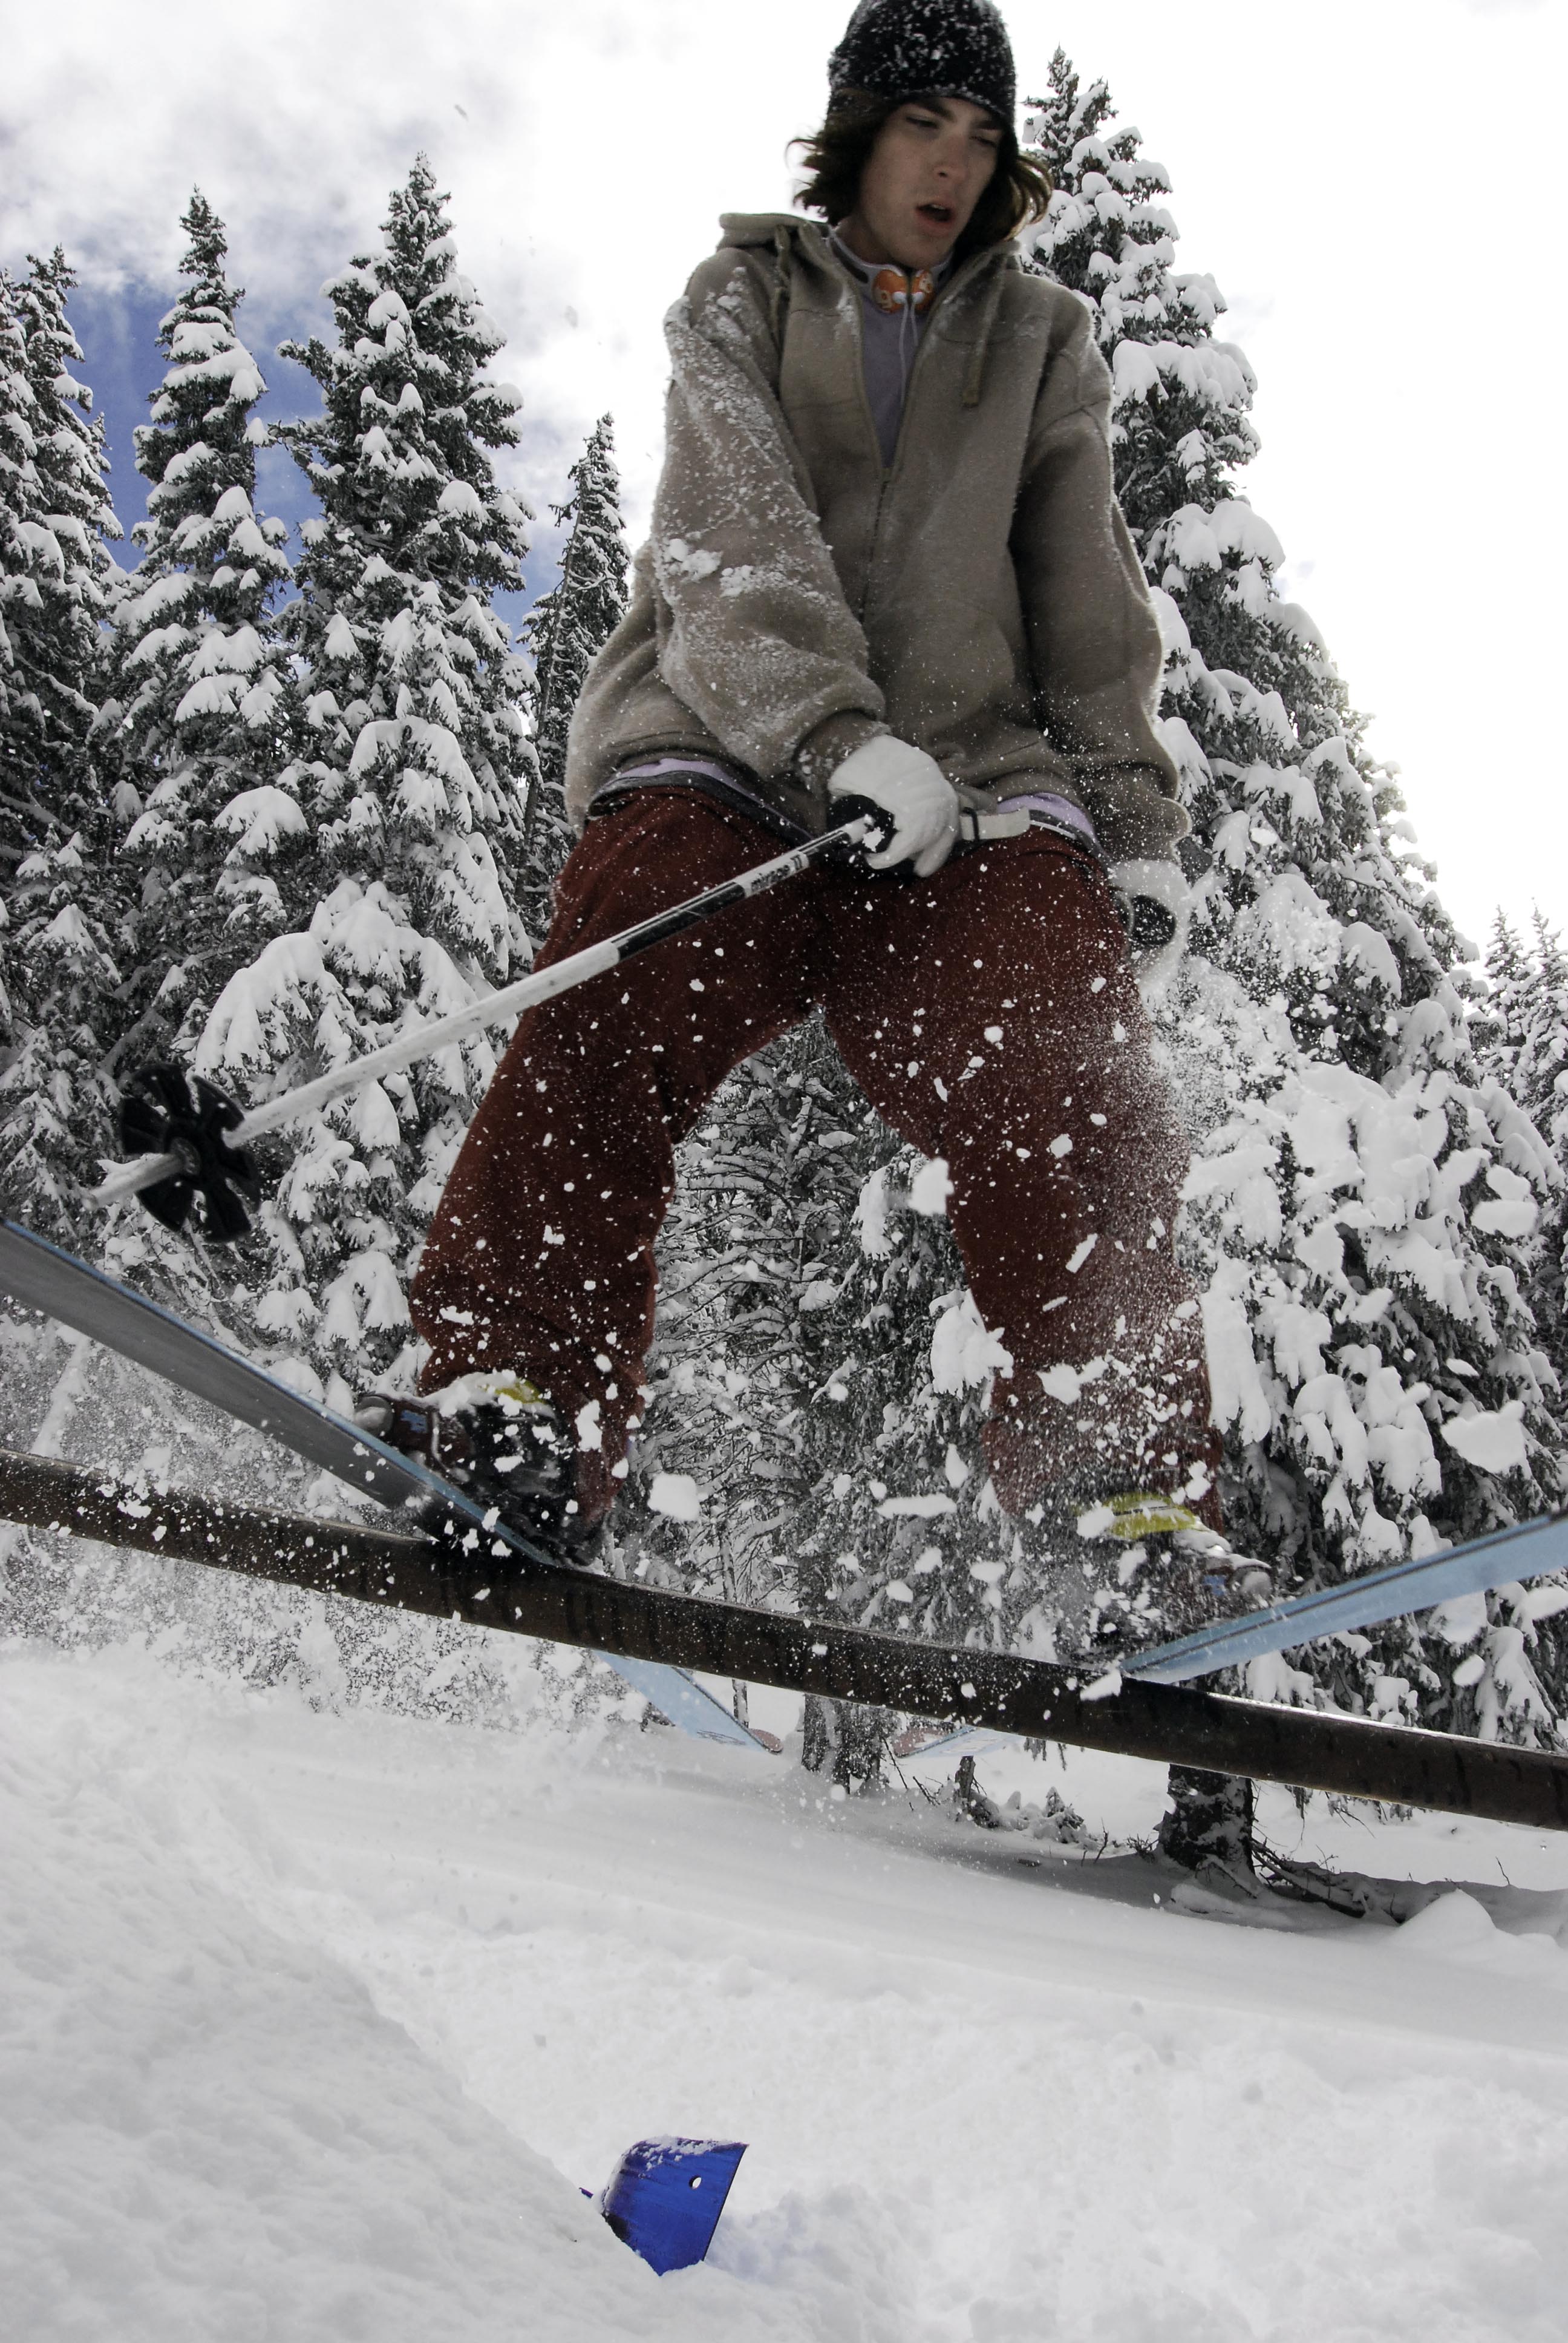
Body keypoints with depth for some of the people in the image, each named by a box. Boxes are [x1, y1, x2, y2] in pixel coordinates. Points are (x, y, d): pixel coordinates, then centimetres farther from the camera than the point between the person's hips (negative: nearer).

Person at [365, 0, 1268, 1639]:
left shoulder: (1040, 340, 23)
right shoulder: (743, 299, 15)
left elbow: (1091, 600, 19)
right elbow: (734, 539, -4)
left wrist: (1133, 817, 5)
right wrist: (841, 729, -23)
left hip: (973, 775, 2)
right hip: (727, 743, -1)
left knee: (1070, 1091, -21)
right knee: (624, 1007, -29)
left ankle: (1133, 1500, -20)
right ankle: (518, 1404, -28)